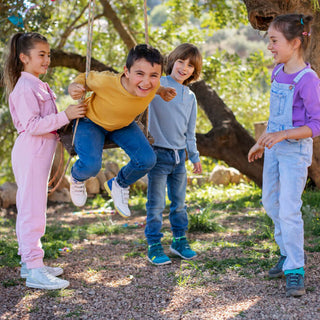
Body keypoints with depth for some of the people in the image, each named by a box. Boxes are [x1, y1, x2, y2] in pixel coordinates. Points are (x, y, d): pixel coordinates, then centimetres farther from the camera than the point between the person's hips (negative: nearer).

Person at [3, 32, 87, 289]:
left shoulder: (38, 86, 18)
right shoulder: (24, 88, -13)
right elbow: (32, 125, -22)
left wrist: (66, 122, 13)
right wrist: (64, 116, -25)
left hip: (39, 152, 10)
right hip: (30, 153, -10)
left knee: (30, 210, 13)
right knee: (33, 210, -11)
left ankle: (29, 262, 20)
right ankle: (34, 270, -10)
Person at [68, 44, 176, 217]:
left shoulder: (153, 85, -25)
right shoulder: (106, 82, -38)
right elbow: (85, 78, -16)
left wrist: (161, 92, -15)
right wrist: (74, 87, -35)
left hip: (123, 125, 4)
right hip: (92, 121, -4)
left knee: (147, 160, -14)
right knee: (91, 165, -26)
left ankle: (119, 184, 20)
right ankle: (77, 177, 16)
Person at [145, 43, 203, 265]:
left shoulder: (191, 97, 12)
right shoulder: (158, 85, -5)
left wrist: (195, 156, 18)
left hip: (179, 155, 6)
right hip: (159, 153, -6)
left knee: (179, 202, 15)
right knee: (156, 204, 0)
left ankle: (180, 240, 28)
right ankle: (154, 246, 10)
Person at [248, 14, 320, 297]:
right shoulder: (278, 72, 5)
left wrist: (282, 135, -29)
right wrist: (261, 142, 22)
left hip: (295, 150, -8)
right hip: (274, 148, 8)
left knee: (289, 209, -9)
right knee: (270, 202, 16)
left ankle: (295, 270, 2)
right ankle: (289, 253, 32)